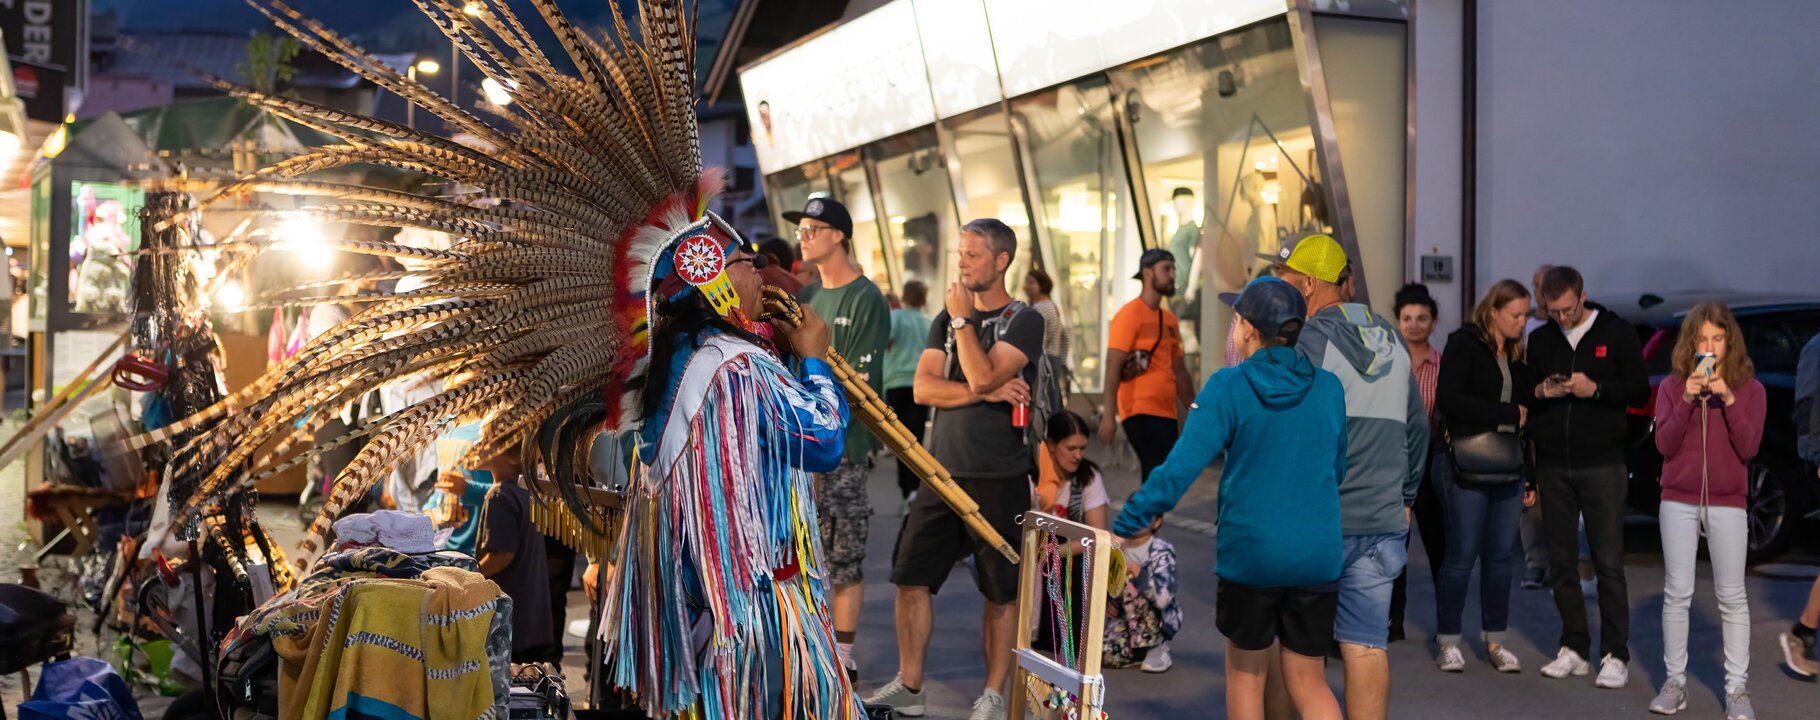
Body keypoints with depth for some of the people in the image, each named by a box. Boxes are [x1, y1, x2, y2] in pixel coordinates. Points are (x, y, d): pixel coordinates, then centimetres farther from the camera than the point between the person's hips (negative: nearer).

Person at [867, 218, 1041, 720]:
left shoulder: (1023, 321, -3)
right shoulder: (945, 319, 12)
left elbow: (982, 376, -18)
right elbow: (923, 388, -1)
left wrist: (962, 320, -9)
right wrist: (988, 392, -12)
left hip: (998, 477, -5)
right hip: (943, 471, 5)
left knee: (1000, 590, 3)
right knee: (911, 576, 4)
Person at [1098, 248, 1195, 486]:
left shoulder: (1169, 319, 15)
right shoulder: (1130, 314, -8)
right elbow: (1113, 366, -14)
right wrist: (1109, 415, -21)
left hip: (1166, 413, 8)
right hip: (1141, 412, -8)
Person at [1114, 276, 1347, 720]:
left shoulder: (1227, 387, -10)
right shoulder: (1329, 388, 1)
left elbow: (1182, 466, -17)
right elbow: (1339, 470, 13)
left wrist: (1128, 525, -13)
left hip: (1249, 551, -2)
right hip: (1318, 556, 3)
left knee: (1246, 672, 17)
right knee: (1308, 682, 11)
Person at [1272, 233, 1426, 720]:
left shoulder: (1308, 340, -10)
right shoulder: (1392, 342, 13)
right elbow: (1417, 428, 19)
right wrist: (1404, 496, 26)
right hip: (1383, 523, 6)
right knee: (1368, 645, 6)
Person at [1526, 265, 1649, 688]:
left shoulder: (1617, 334, 0)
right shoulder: (1539, 340, 10)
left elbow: (1640, 392, -1)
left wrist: (1596, 389, -17)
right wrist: (1539, 392, -8)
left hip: (1601, 465, -4)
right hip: (1553, 466, 4)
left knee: (1609, 563, -4)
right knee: (1561, 562, 6)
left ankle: (1615, 655, 1)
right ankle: (1574, 649, 15)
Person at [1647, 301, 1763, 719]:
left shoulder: (1749, 388, 0)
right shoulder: (1672, 386, 1)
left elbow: (1749, 448, -8)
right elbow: (1664, 445, -6)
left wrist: (1728, 400, -18)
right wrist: (1687, 400, -17)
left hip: (1728, 503, 0)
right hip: (1679, 501, 1)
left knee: (1732, 596, 2)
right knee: (1677, 592, 2)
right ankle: (1675, 681, 10)